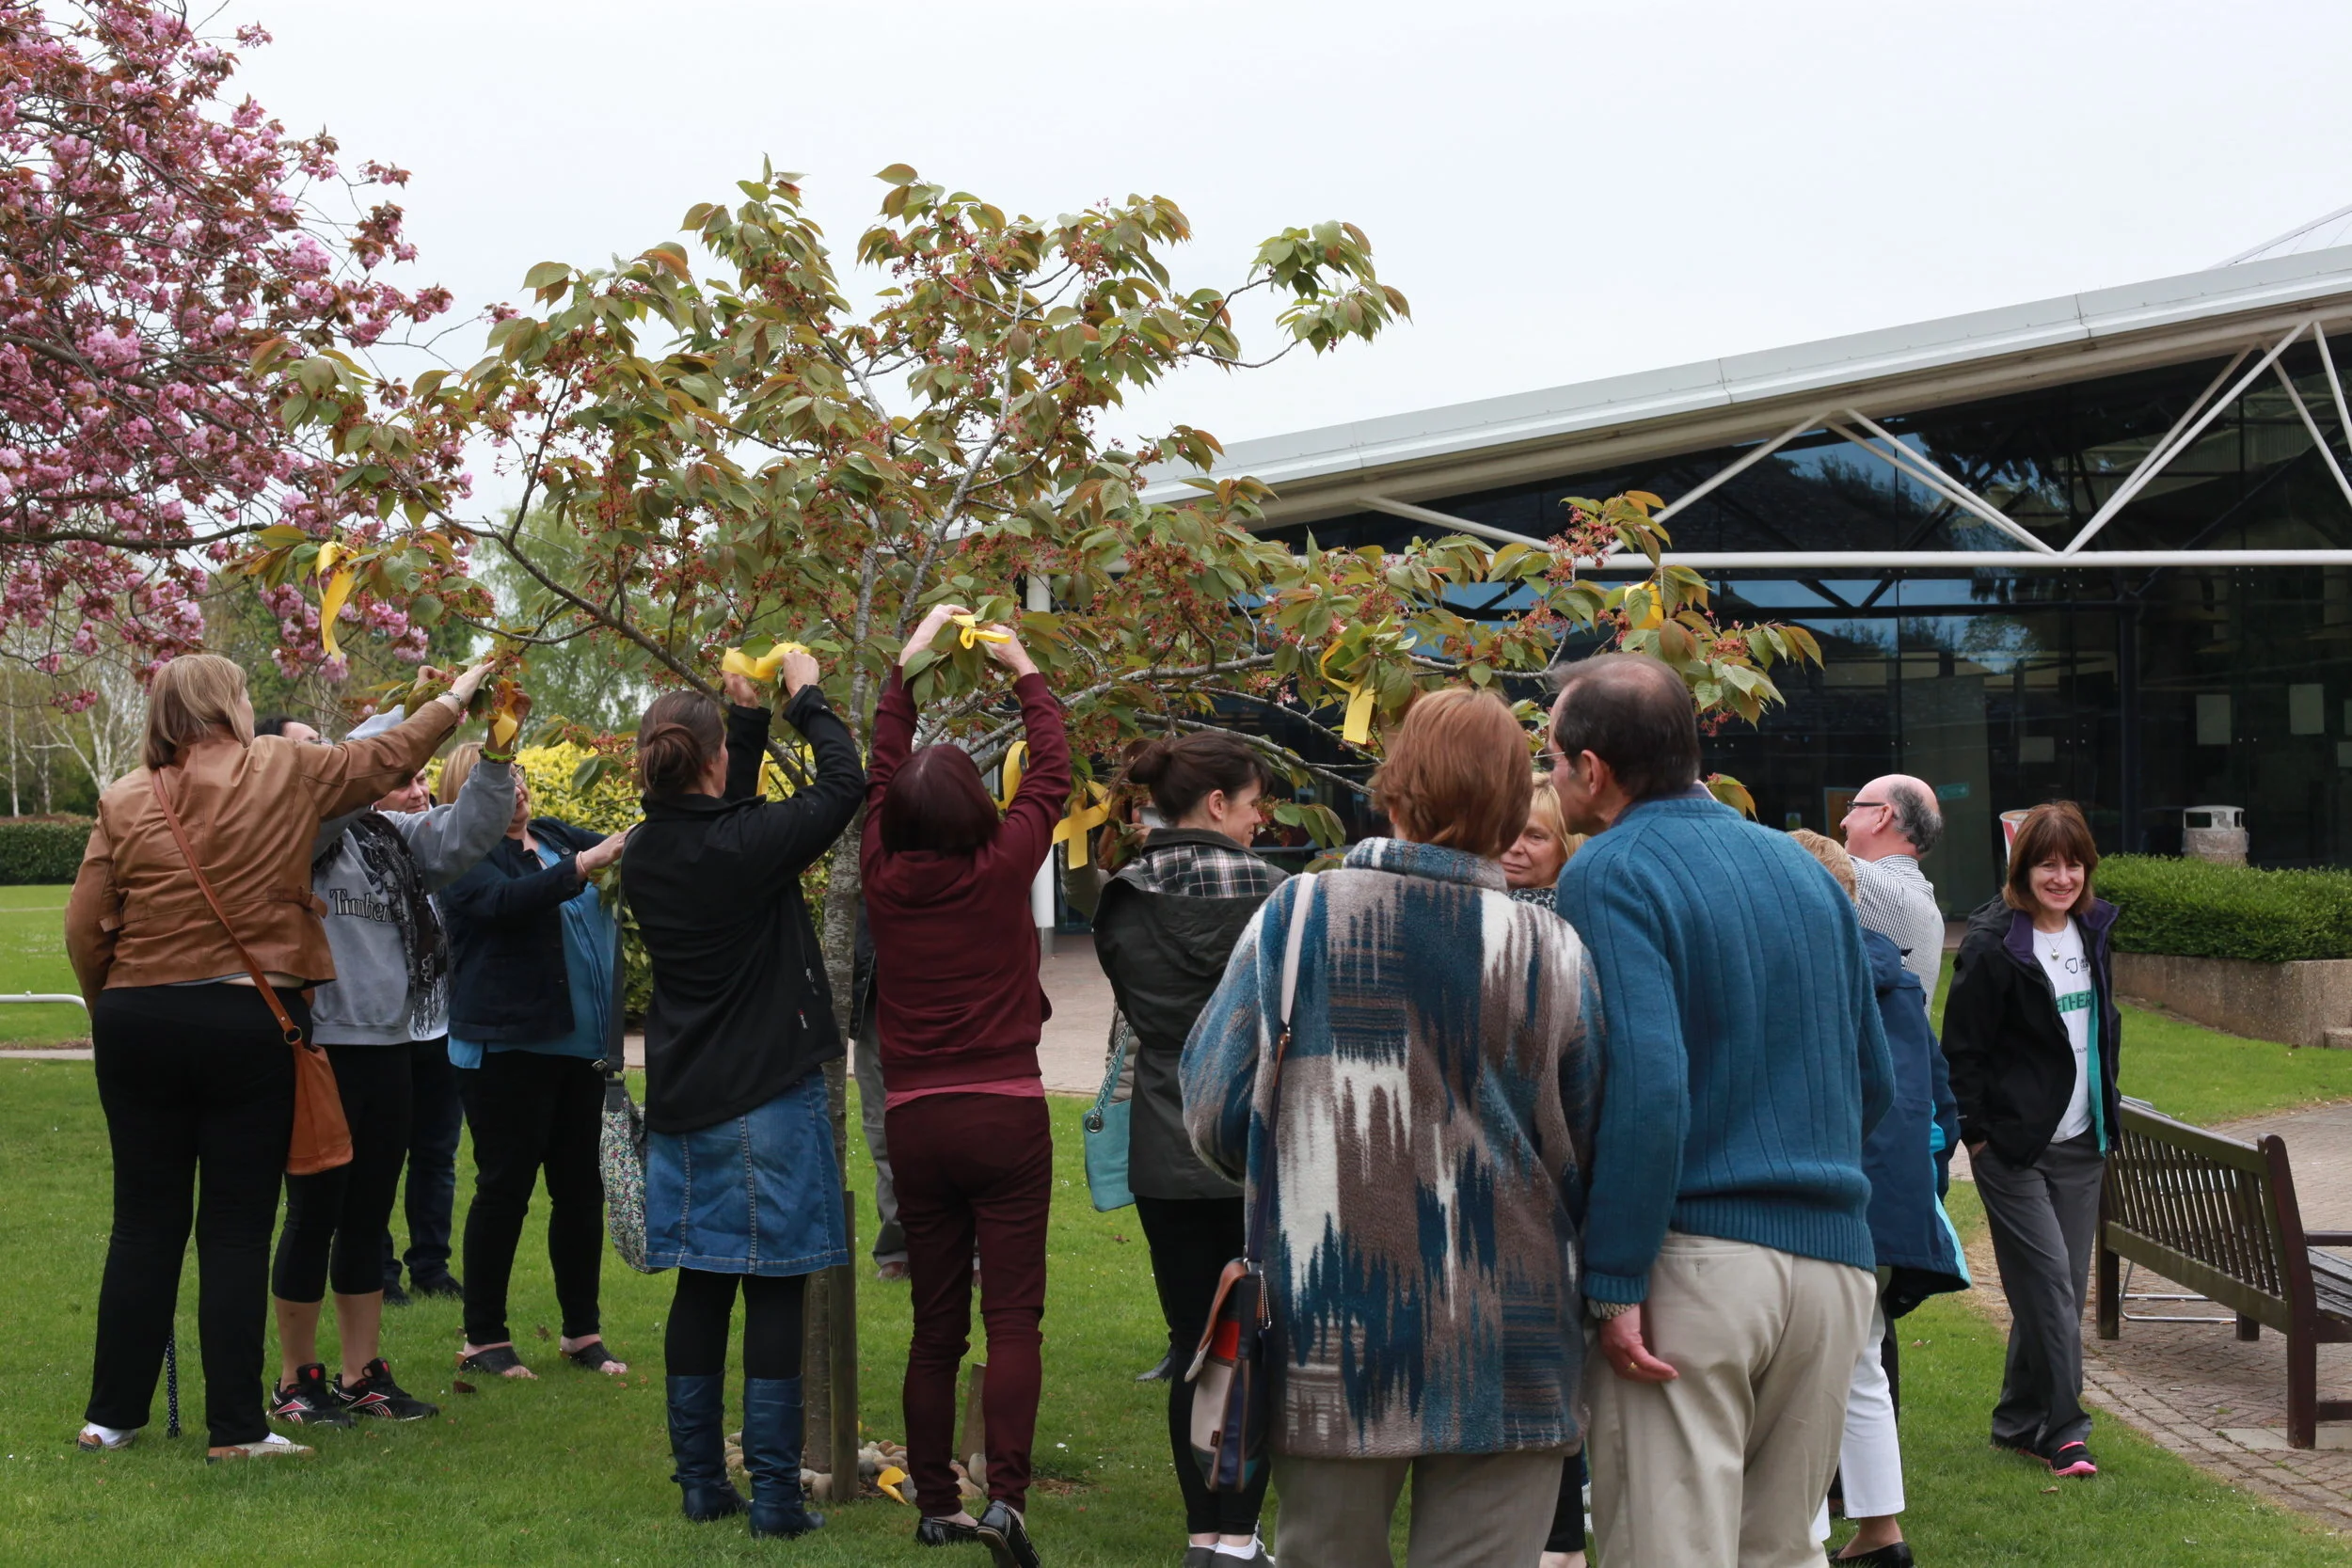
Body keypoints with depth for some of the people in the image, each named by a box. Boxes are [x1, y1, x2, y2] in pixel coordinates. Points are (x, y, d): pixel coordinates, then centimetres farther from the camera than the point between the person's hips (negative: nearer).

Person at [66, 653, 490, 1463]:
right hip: (249, 1024, -3)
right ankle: (235, 1426, 5)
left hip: (139, 1023, 3)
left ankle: (113, 1413, 17)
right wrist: (455, 698, 26)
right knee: (236, 1229, 2)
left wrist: (110, 1008, 16)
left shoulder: (125, 799, 2)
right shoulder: (284, 773, -3)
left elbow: (85, 927, 0)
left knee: (145, 1223, 11)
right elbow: (387, 758, 10)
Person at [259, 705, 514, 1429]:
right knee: (315, 1216, 2)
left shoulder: (387, 832, 12)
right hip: (323, 1049, -7)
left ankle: (363, 1375, 22)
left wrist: (497, 755, -7)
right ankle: (296, 1382, 15)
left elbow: (463, 834, 6)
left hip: (389, 1044, 7)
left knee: (370, 1216, 13)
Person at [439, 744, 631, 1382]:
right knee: (504, 1190, -1)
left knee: (581, 1189, 10)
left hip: (579, 1046, 6)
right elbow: (508, 901, -24)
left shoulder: (556, 836, 14)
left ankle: (582, 1332, 19)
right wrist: (583, 865, -33)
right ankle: (483, 1339, 9)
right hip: (508, 1048, -6)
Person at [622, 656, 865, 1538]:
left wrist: (750, 719, 22)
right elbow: (844, 784, -7)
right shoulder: (747, 845, -18)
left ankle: (700, 1481, 18)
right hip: (767, 1100, -6)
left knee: (700, 1288, 12)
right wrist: (806, 698, 7)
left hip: (683, 1102, 7)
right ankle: (774, 1493, -1)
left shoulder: (645, 855, 2)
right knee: (773, 1293, -2)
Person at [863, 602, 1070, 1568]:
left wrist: (907, 666, 25)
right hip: (1005, 1115, -3)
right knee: (1012, 1317, -4)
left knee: (935, 1324, 12)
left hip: (914, 1120, 3)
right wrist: (1024, 673, 20)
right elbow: (1053, 770, 6)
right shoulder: (1000, 869, -7)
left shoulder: (885, 875, 0)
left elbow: (882, 772, 16)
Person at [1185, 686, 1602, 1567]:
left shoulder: (1297, 915, -5)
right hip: (1506, 1358, -1)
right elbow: (1589, 1158, 0)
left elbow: (1215, 1120, -3)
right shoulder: (1553, 953, -5)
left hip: (1330, 1346, 1)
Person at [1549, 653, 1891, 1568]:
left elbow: (1645, 1086, -20)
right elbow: (1873, 1081, 20)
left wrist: (1613, 1286, -17)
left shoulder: (1611, 874, -8)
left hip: (1693, 1260, -7)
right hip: (1835, 1261, 7)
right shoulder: (1803, 870, 14)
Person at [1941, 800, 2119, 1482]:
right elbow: (1962, 1049, -10)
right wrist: (1978, 1135, -11)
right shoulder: (1993, 944, -13)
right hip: (2014, 1146, -7)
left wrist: (2107, 1120, 20)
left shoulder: (2090, 933, 10)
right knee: (2049, 1285, -10)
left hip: (2079, 1143, 7)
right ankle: (2061, 1428, -3)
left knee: (2063, 1288, 8)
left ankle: (2020, 1421, 19)